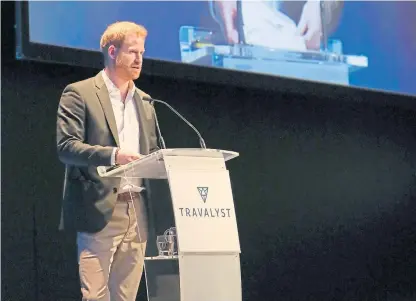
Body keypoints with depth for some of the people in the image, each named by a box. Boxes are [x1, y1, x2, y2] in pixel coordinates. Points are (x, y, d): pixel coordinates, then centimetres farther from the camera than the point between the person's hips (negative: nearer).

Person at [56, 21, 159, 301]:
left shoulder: (144, 101, 20)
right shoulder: (79, 94, 0)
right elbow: (66, 146, -10)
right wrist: (112, 155, -23)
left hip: (136, 213, 6)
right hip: (100, 211, -6)